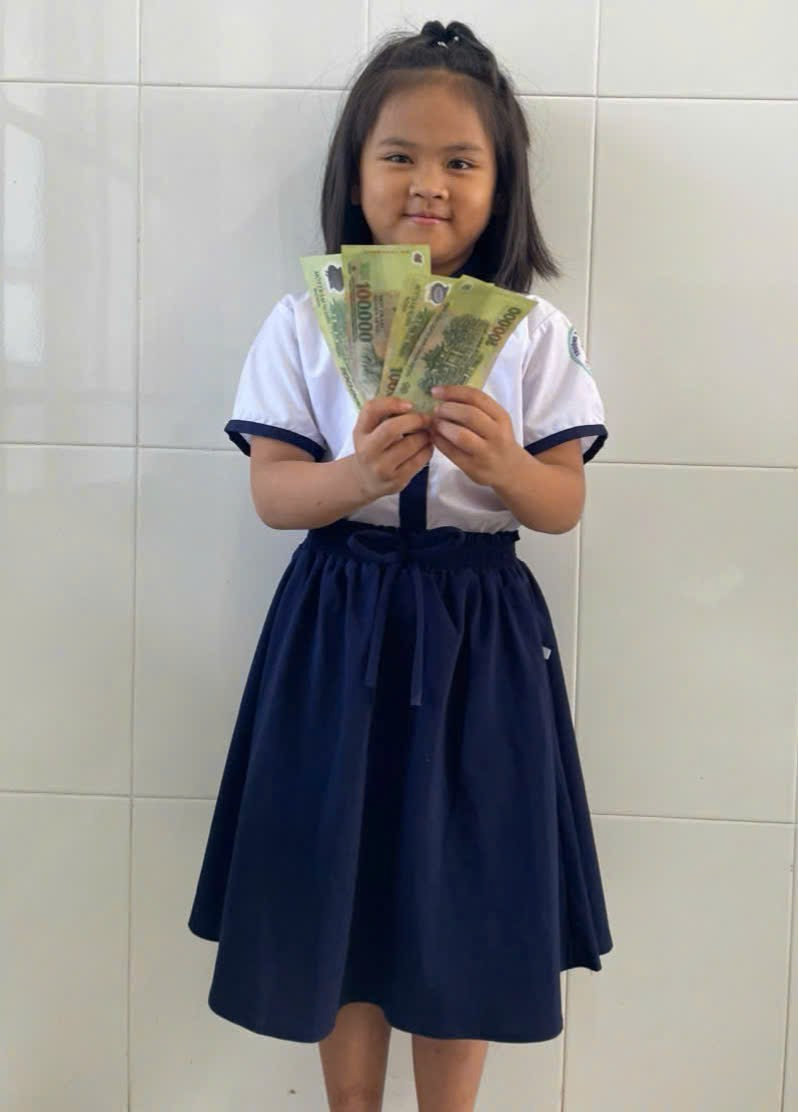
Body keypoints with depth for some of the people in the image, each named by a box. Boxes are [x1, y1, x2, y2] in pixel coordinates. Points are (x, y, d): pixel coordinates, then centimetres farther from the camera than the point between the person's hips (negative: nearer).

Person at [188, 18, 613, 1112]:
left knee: (465, 904, 10)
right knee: (340, 895, 11)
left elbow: (565, 505, -1)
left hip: (479, 637, 0)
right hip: (340, 629, 0)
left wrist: (503, 465, -23)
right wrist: (359, 474, -24)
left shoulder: (534, 330, 0)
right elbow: (272, 492, -4)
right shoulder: (306, 321, 0)